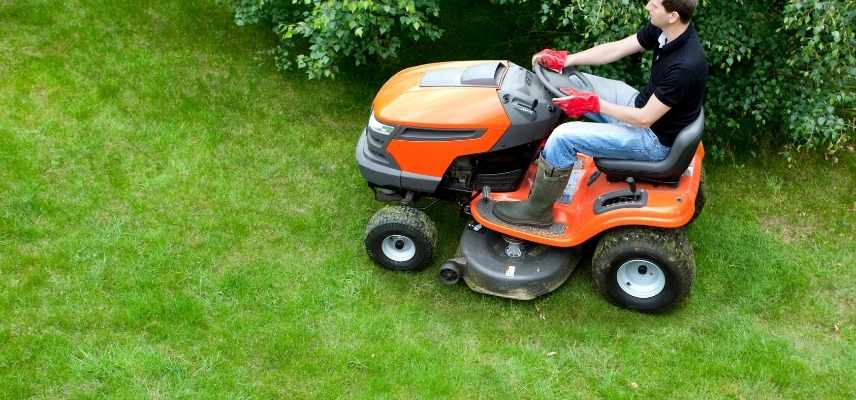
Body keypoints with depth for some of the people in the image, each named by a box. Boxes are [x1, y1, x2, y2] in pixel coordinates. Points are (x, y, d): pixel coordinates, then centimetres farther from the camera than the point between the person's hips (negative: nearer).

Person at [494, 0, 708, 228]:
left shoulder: (686, 66, -34)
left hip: (656, 138, -9)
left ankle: (537, 211, 2)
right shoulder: (663, 28, -10)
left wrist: (593, 104, -21)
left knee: (564, 137, -18)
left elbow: (645, 119, -27)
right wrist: (565, 60, -5)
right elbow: (616, 49, 1)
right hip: (642, 105, 9)